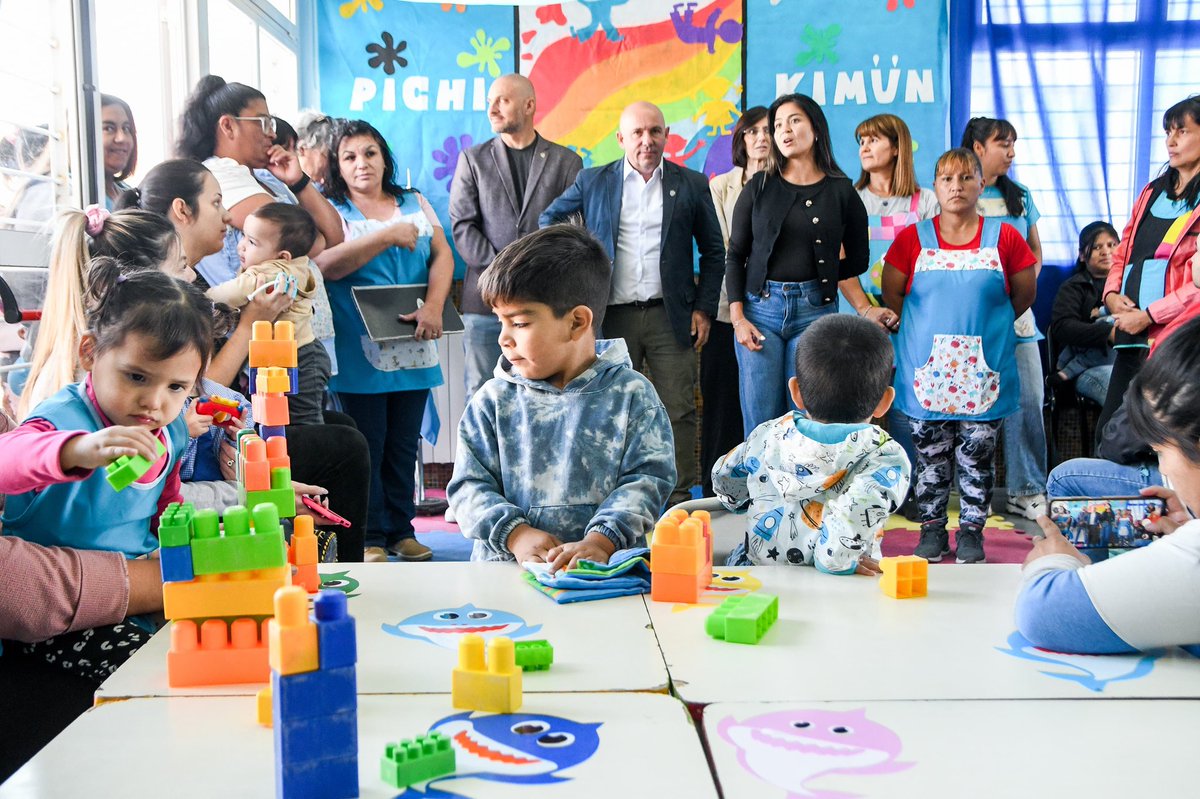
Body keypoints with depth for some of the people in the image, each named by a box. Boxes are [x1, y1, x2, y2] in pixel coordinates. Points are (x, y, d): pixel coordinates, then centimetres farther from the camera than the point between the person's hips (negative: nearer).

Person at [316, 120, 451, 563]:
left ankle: (401, 529, 19)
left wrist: (434, 306, -11)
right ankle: (370, 537, 9)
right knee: (367, 445, 0)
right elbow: (327, 264, -14)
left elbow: (442, 255, 5)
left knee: (404, 444, 9)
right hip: (359, 352, -3)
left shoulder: (415, 203, 14)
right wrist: (388, 236, -17)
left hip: (414, 348, 4)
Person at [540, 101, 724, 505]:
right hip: (612, 316, 1)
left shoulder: (691, 185, 8)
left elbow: (713, 251, 11)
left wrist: (704, 309, 3)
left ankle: (679, 497, 8)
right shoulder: (592, 182, 8)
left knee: (678, 411, -1)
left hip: (670, 316, 0)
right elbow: (548, 220, 18)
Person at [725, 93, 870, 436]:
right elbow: (735, 255, 5)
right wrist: (737, 317, -4)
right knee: (760, 423, 0)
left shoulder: (841, 192, 4)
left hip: (815, 310, 0)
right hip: (760, 308, 1)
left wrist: (814, 277, 5)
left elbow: (858, 261, 11)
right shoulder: (760, 186, 6)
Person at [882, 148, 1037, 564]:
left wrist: (985, 325, 14)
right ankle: (932, 529, 17)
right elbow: (891, 295, 9)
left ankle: (971, 531, 16)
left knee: (977, 457, 4)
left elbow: (1024, 295, 11)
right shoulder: (912, 238, 3)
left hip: (984, 372, 0)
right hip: (927, 369, 0)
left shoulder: (1004, 238, 3)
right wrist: (931, 327, 10)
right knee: (930, 456, 6)